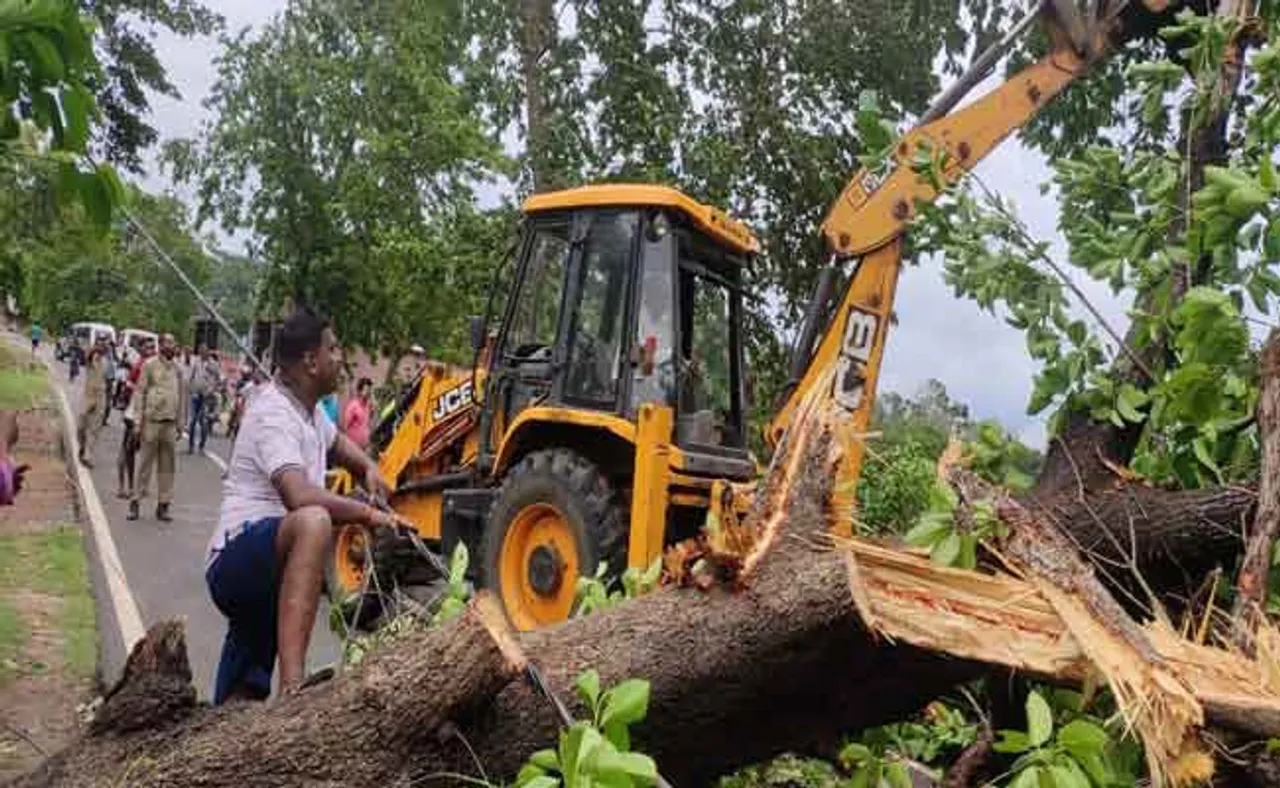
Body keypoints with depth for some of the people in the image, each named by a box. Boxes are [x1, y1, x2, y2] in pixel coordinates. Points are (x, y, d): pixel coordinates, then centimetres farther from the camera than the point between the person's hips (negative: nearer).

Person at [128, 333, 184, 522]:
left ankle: (163, 504, 13)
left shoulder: (177, 368, 10)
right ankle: (135, 501, 10)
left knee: (167, 466, 7)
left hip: (170, 423, 4)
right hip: (152, 421, -4)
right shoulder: (150, 365, -3)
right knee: (146, 464, 0)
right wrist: (139, 421, -8)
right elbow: (140, 392, -3)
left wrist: (179, 423, 12)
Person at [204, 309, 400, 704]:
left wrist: (369, 468, 13)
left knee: (242, 698, 17)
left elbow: (337, 442, 34)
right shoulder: (274, 414, -18)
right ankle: (292, 685, -45)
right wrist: (367, 513, -25)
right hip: (237, 558, -11)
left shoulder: (308, 408, 12)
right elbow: (299, 496, -34)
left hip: (265, 568, 11)